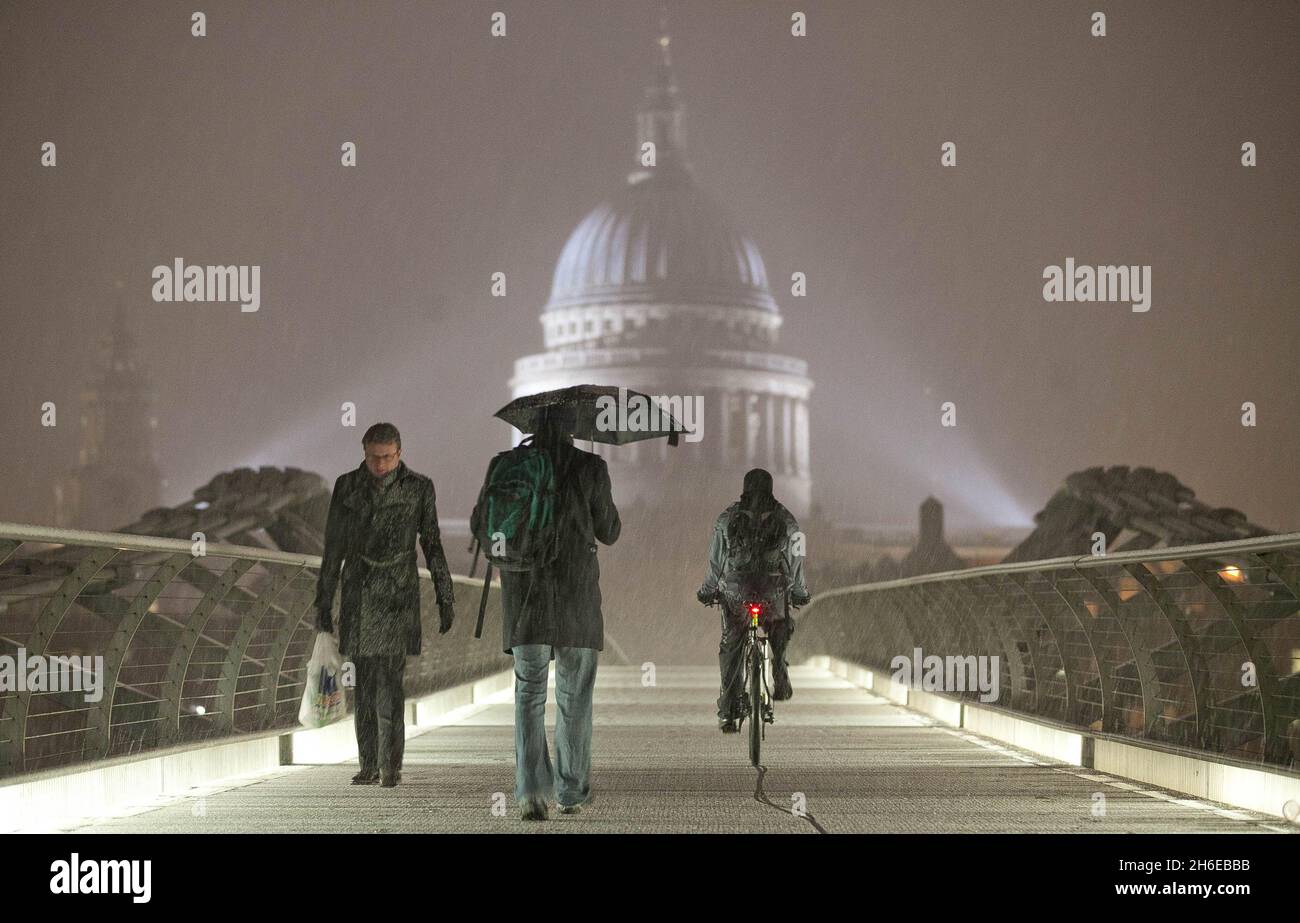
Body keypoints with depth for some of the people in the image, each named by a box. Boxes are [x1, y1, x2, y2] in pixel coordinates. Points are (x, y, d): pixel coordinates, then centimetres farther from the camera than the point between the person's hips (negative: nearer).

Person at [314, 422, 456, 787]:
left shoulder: (418, 488, 1)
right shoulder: (346, 487, 5)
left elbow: (432, 545, 5)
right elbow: (333, 548, 9)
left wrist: (445, 599, 3)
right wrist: (323, 602, 8)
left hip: (397, 596, -2)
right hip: (358, 596, 2)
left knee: (390, 681, -11)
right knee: (364, 684, 4)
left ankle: (391, 766, -7)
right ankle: (369, 765, 11)